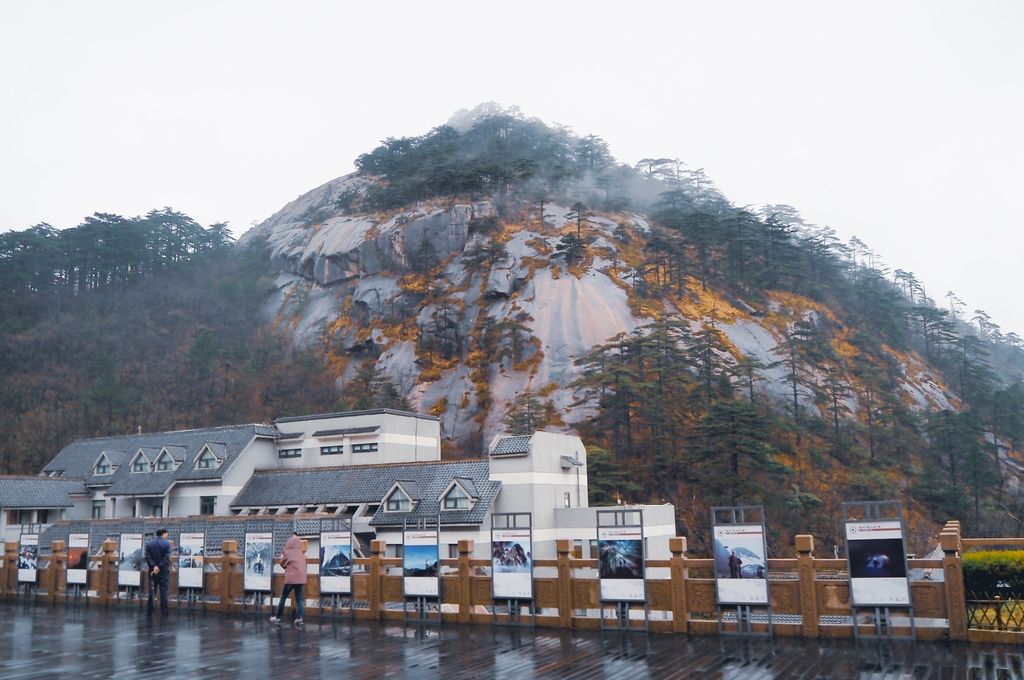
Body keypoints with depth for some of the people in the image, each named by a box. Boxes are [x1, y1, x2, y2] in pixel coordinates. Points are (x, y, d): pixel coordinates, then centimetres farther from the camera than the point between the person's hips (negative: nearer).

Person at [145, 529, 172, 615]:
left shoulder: (149, 544, 3)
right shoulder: (167, 543, -8)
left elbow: (147, 557, -8)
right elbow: (167, 558, -17)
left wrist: (154, 566, -14)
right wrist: (159, 567, -16)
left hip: (153, 570, 3)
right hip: (163, 571, -3)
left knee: (151, 590, 9)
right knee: (163, 590, 2)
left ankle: (149, 611, 10)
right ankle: (164, 610, 1)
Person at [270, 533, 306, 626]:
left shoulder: (287, 552, -2)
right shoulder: (301, 552, 11)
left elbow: (283, 563, 9)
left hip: (291, 578, -4)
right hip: (301, 578, 4)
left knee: (283, 597, 9)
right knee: (300, 599, 5)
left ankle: (277, 617, 15)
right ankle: (299, 618, -6)